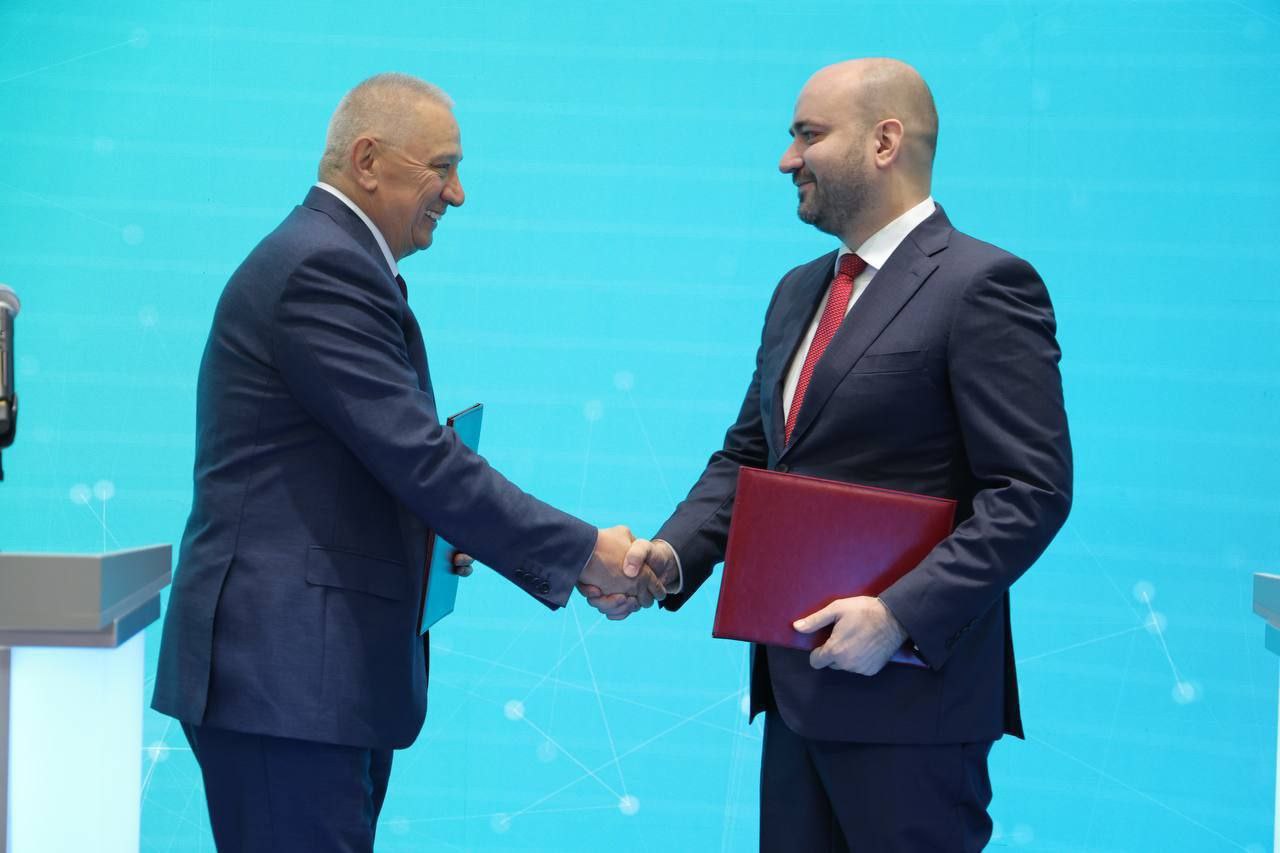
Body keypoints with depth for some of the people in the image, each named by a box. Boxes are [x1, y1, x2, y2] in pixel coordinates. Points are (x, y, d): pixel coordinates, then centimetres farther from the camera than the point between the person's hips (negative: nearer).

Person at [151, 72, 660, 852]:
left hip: (321, 667, 10)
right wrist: (584, 552, -14)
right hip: (284, 670, -10)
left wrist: (432, 530, 5)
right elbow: (420, 458, -20)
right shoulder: (324, 268, -15)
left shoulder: (333, 258, 17)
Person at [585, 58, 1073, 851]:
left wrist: (901, 615, -23)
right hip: (796, 679, 8)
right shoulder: (799, 292, 16)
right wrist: (673, 556, 1)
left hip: (908, 686, -8)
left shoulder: (985, 286, -11)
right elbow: (748, 457, 18)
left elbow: (1031, 491, -16)